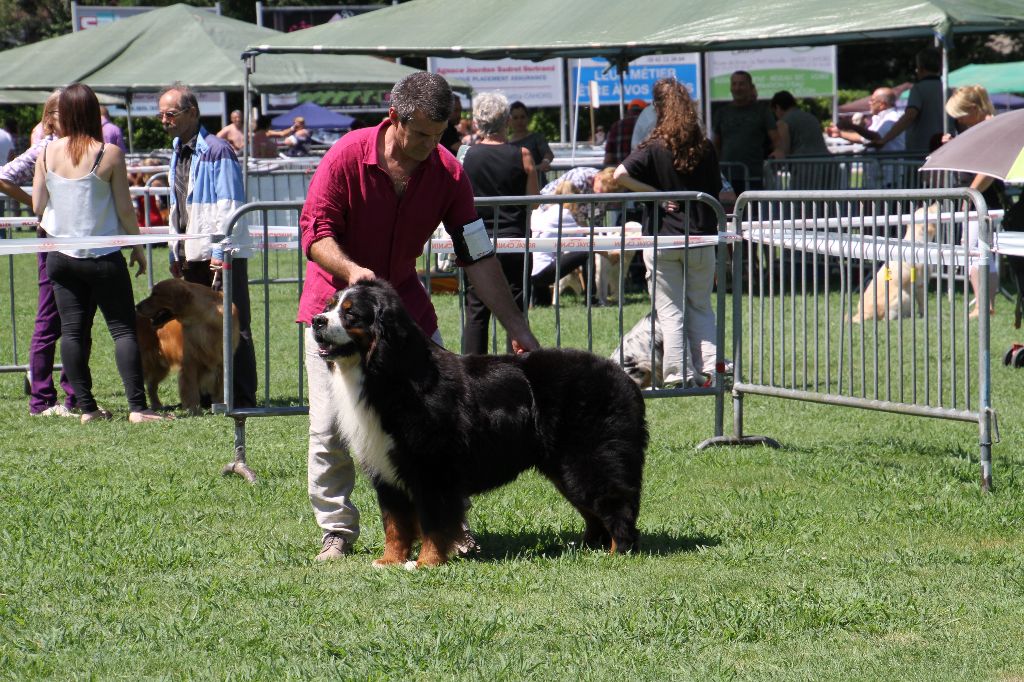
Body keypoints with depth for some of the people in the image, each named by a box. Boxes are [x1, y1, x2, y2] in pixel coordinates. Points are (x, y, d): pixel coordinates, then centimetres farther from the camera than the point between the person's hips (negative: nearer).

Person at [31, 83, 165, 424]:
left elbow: (38, 205, 4)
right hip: (103, 256, -3)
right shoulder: (109, 154, -12)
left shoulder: (47, 153, -3)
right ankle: (137, 406, -5)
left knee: (73, 331, 7)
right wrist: (138, 246, 6)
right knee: (124, 329, 2)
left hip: (61, 256, 3)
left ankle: (86, 407, 7)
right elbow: (125, 209, -8)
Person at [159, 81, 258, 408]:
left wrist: (220, 253, -18)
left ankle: (243, 399, -3)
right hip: (191, 255, 9)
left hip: (223, 257, -9)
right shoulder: (178, 152, 16)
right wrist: (176, 253, 19)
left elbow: (228, 207, -15)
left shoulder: (216, 151, -11)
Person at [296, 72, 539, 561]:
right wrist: (350, 269, -36)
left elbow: (477, 256, -8)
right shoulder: (347, 157, -18)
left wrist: (518, 329, -11)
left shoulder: (447, 173, -10)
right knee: (330, 428, -7)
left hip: (404, 301, 3)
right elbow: (313, 232, -16)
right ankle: (337, 531, 5)